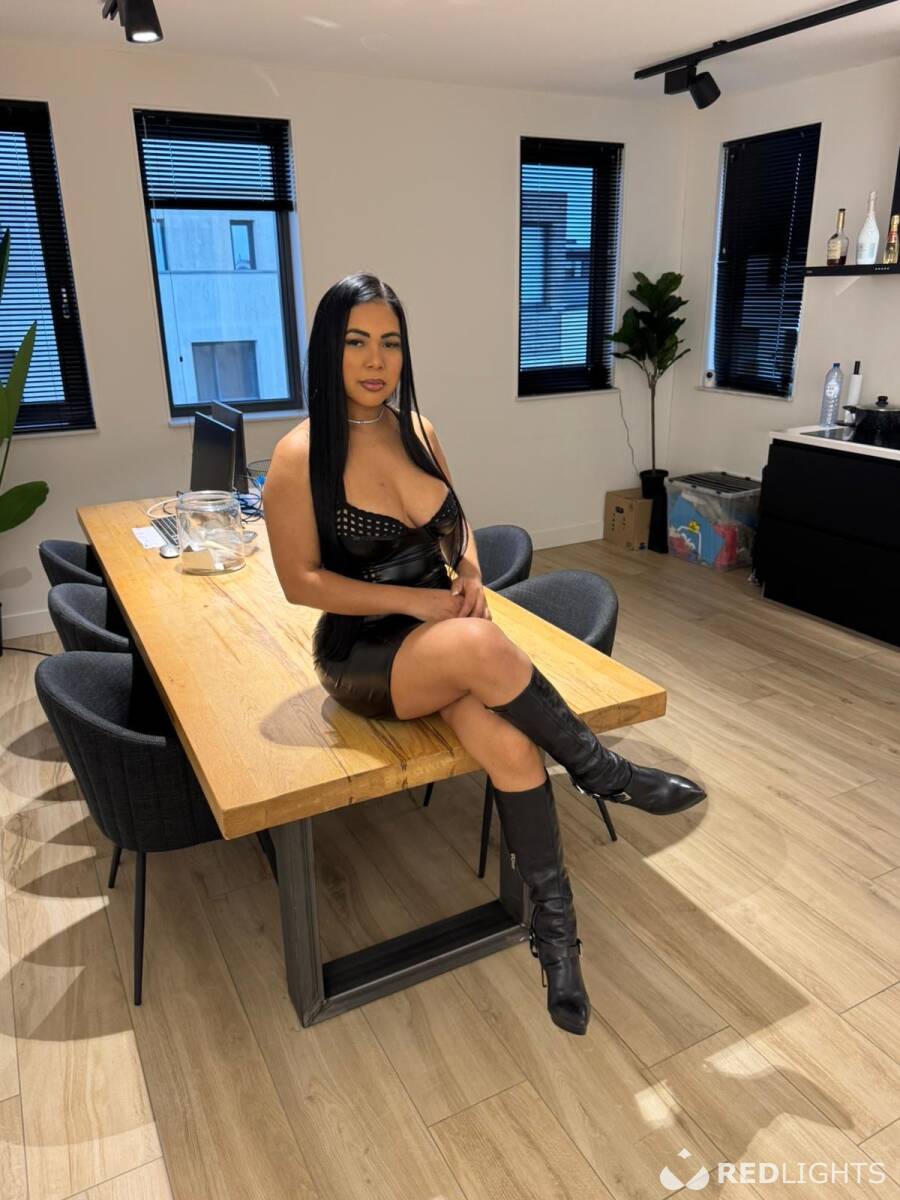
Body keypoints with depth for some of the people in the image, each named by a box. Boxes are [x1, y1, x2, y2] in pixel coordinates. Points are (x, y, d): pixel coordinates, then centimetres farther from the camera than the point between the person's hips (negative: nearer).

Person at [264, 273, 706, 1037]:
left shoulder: (418, 430, 5)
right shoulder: (301, 455, -10)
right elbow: (300, 581, -10)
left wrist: (471, 577, -5)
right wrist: (416, 601, -17)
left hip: (443, 633, 4)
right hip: (362, 655, -4)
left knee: (510, 742, -26)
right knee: (481, 645, -36)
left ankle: (555, 924, -10)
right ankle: (604, 773, -15)